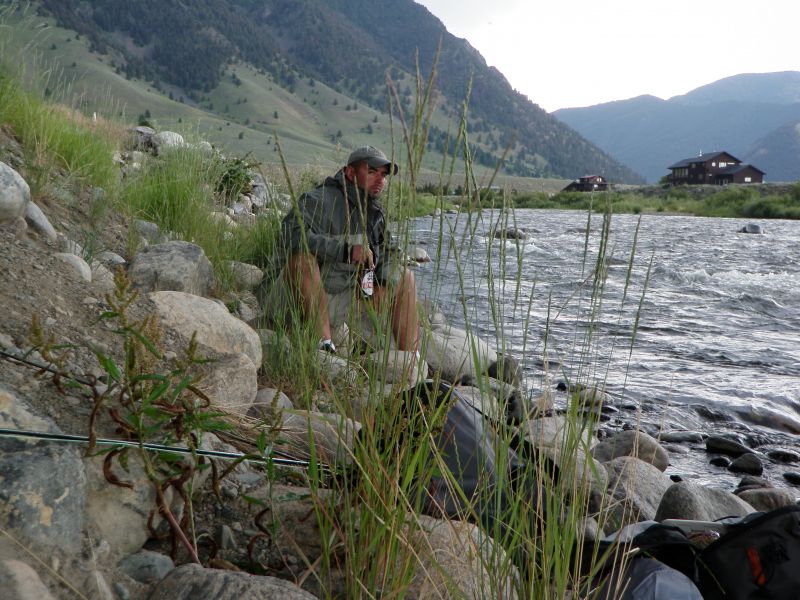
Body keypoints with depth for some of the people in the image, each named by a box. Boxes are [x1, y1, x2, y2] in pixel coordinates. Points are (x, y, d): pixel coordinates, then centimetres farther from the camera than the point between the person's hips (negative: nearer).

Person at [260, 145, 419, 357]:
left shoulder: (376, 213, 11)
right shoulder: (321, 199, -14)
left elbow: (388, 255, 18)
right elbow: (291, 234, -31)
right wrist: (347, 250, -33)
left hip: (341, 302, 7)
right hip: (299, 300, -7)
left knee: (405, 278, 4)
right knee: (303, 254, -36)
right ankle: (323, 343, -35)